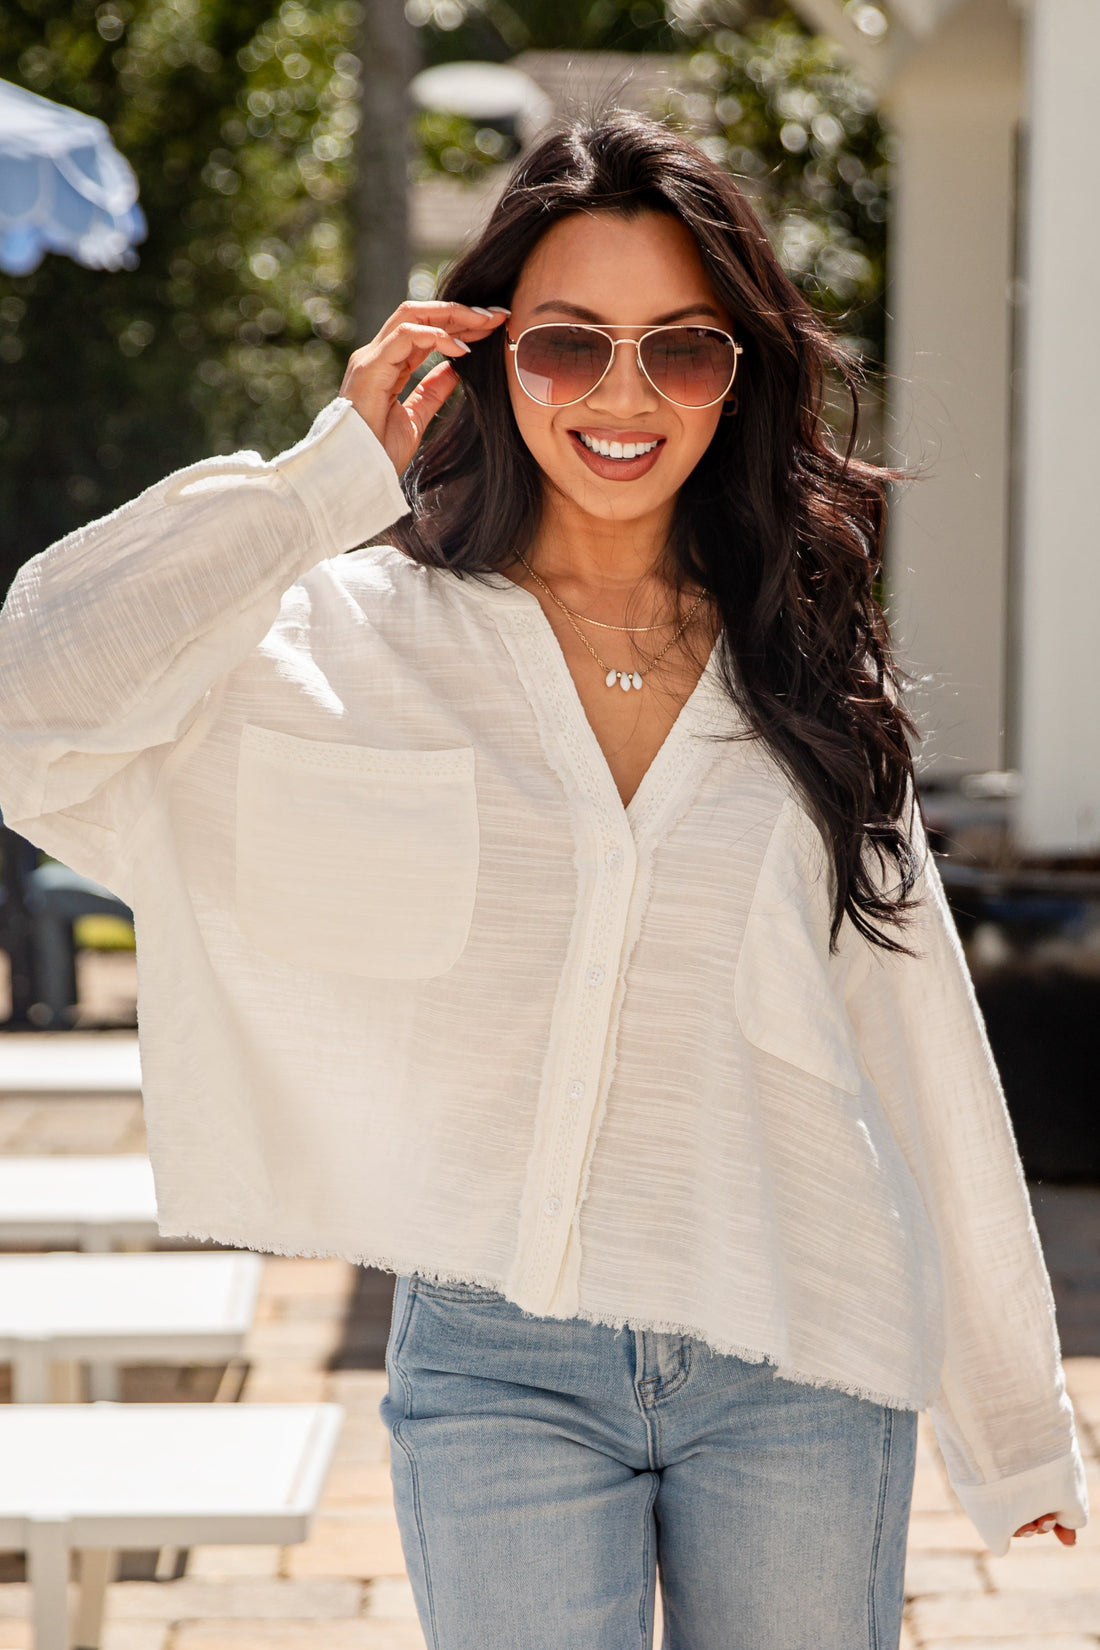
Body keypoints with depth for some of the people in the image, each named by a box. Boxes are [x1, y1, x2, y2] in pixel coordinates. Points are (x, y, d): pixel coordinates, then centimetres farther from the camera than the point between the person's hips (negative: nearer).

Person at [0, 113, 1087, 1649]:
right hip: (499, 1362, -2)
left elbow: (920, 1043, 9)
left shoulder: (806, 666, 6)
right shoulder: (368, 638, -1)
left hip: (798, 1365, 2)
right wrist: (331, 476, -11)